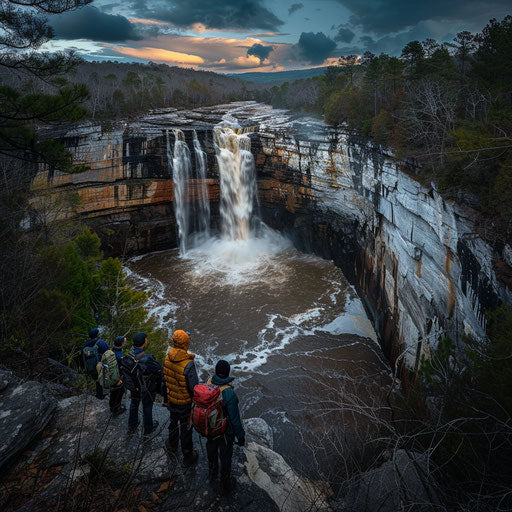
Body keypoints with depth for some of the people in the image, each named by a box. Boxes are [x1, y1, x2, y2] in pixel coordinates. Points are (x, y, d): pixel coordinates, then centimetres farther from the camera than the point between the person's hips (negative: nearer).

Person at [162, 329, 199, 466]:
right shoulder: (188, 364, -32)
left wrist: (166, 399, 16)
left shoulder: (167, 358, -13)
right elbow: (194, 387, -24)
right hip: (186, 402, -5)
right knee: (186, 427, 14)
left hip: (172, 399, 5)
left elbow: (164, 380, 1)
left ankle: (172, 444, 54)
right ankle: (188, 456, 33)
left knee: (174, 421, 29)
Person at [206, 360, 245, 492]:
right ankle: (226, 483, 43)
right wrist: (240, 436, -10)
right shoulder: (229, 393, -35)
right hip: (225, 431, -5)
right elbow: (235, 418, -25)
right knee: (225, 457, 20)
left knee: (211, 452, 29)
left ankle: (212, 476, 54)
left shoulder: (208, 384, -19)